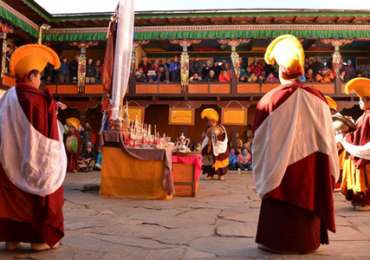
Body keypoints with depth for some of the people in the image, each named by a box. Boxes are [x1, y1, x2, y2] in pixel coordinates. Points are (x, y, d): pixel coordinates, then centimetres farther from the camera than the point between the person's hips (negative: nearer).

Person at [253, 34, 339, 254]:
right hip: (310, 164, 4)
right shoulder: (317, 98, -3)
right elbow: (327, 136, 4)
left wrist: (262, 170, 8)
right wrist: (327, 170, 15)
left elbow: (261, 140, -6)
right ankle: (307, 241, 26)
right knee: (308, 197, 16)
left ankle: (279, 241, 15)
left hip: (280, 164, -3)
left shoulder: (271, 100, -14)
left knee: (281, 205, 8)